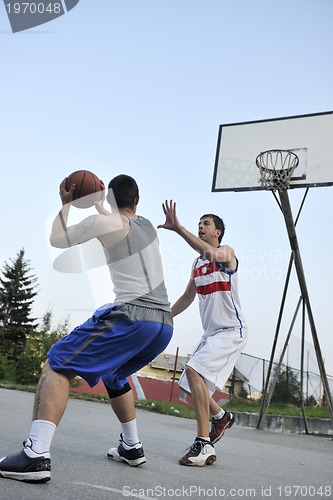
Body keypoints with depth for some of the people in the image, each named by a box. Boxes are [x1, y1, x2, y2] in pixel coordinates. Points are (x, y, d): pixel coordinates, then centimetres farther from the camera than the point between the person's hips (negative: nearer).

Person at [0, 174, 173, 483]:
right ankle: (132, 448, 33)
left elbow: (57, 240, 15)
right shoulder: (148, 226, 22)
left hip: (132, 316, -8)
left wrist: (66, 203, 26)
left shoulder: (103, 221, 1)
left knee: (58, 365, -2)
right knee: (113, 374, 31)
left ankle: (36, 455, -18)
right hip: (164, 323, 8)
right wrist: (96, 202, 46)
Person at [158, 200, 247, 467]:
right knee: (192, 383, 10)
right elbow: (187, 297, 23)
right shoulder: (197, 263, 14)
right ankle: (221, 416, 36)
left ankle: (204, 444, -19)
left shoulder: (227, 252, -8)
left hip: (231, 330, -9)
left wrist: (178, 228, -39)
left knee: (194, 371, -25)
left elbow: (211, 254, -34)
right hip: (211, 332, 9)